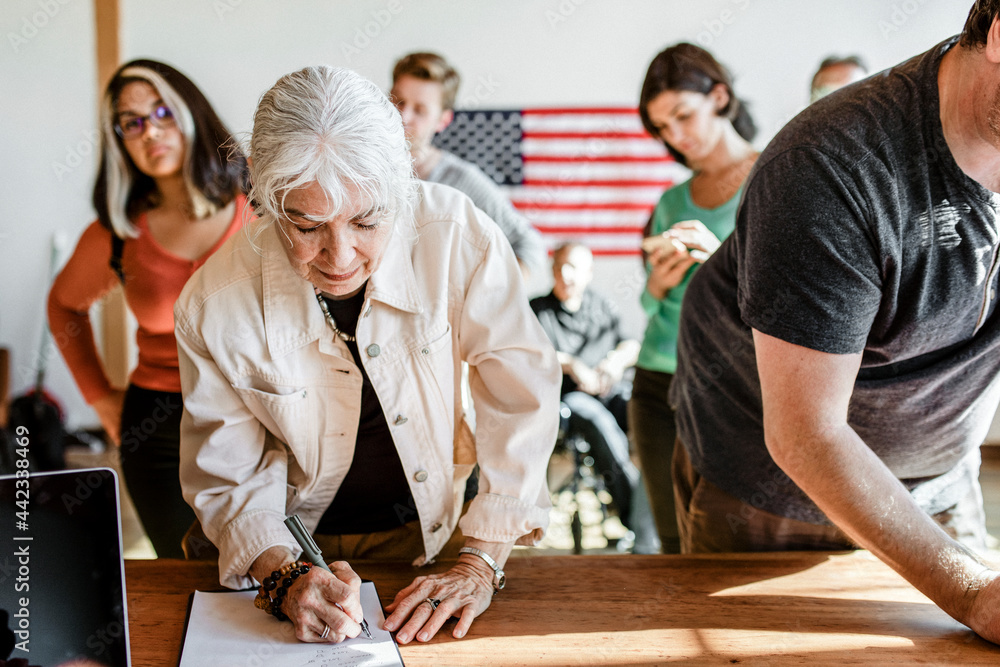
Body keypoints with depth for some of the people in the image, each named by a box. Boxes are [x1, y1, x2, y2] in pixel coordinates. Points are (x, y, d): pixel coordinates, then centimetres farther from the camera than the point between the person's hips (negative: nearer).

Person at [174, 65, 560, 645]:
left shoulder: (456, 235, -23)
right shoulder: (215, 307, -20)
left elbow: (522, 392, -16)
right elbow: (228, 481, -10)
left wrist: (479, 565, -20)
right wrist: (285, 578, -28)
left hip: (428, 531, -1)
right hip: (294, 547, 2)